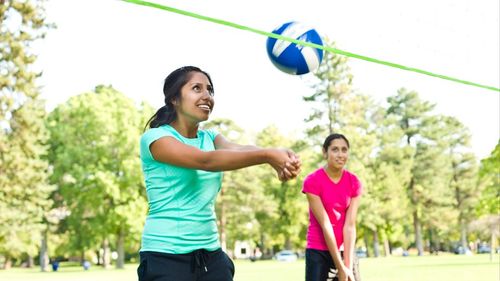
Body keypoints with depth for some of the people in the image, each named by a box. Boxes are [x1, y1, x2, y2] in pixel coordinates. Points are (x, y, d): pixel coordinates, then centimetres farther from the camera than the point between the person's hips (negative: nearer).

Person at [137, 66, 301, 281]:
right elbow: (206, 161, -25)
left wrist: (278, 159, -34)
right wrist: (267, 155, -35)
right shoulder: (154, 137, -9)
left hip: (210, 254, 6)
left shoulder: (210, 137, 10)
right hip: (165, 256, -6)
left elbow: (240, 149, -12)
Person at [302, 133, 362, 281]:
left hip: (345, 250, 4)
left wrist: (348, 265, -15)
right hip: (318, 252, -4)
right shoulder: (312, 181, -13)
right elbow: (325, 224, -16)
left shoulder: (354, 182, -1)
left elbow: (350, 225, -7)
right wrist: (340, 267, -18)